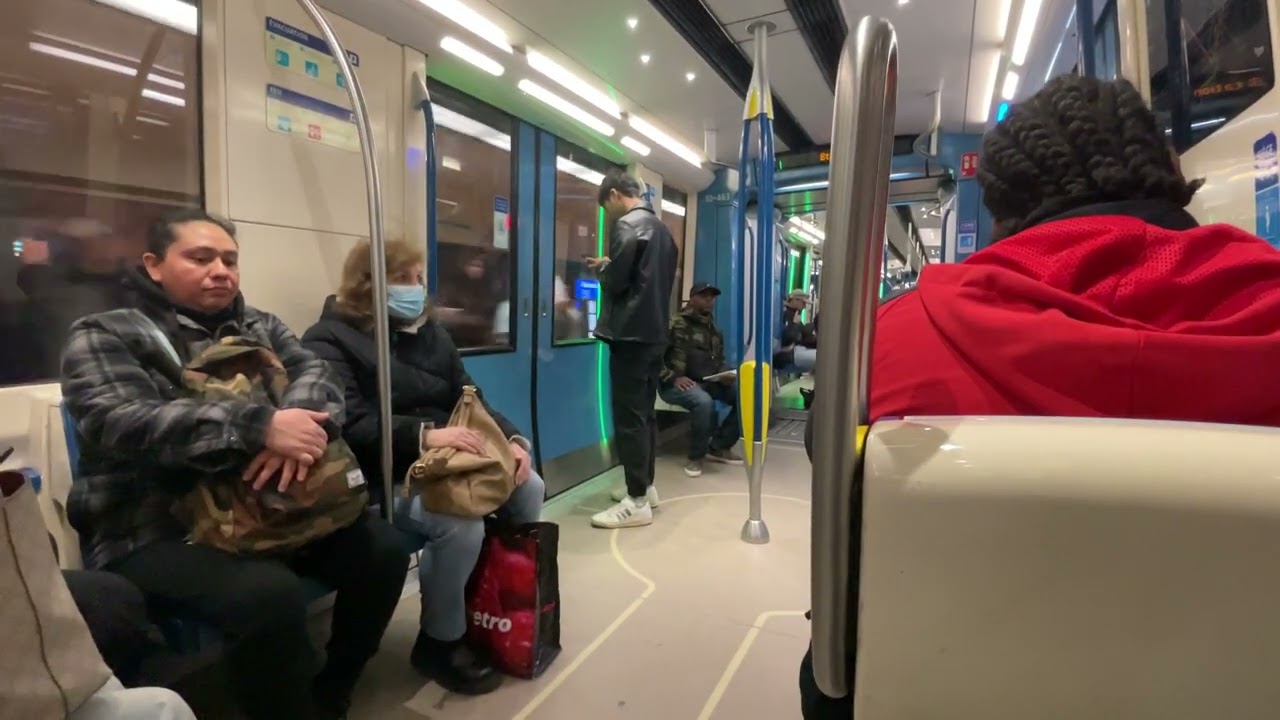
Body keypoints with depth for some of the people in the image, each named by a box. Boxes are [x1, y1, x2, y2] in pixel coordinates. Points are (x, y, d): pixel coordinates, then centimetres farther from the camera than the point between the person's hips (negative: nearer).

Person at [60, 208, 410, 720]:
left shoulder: (259, 327, 15)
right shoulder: (103, 336, 1)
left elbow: (317, 374, -4)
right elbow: (124, 423, -19)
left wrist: (297, 425, -28)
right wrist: (260, 427, -33)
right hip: (156, 529, -5)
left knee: (381, 548, -13)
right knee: (268, 593, -33)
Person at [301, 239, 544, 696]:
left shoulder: (430, 333, 14)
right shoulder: (330, 341, -6)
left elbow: (470, 401, 11)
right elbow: (350, 427, -21)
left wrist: (512, 439, -7)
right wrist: (425, 435, -32)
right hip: (385, 478, -7)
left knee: (528, 488, -9)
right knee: (462, 524, -30)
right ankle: (440, 644, -2)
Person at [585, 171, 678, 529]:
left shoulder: (628, 225, -10)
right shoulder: (662, 228, 16)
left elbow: (615, 281, -16)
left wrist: (602, 266, 5)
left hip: (631, 333, -9)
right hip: (656, 332, 9)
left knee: (629, 417, -5)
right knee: (645, 412, 15)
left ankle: (637, 502, -1)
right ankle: (645, 485, 24)